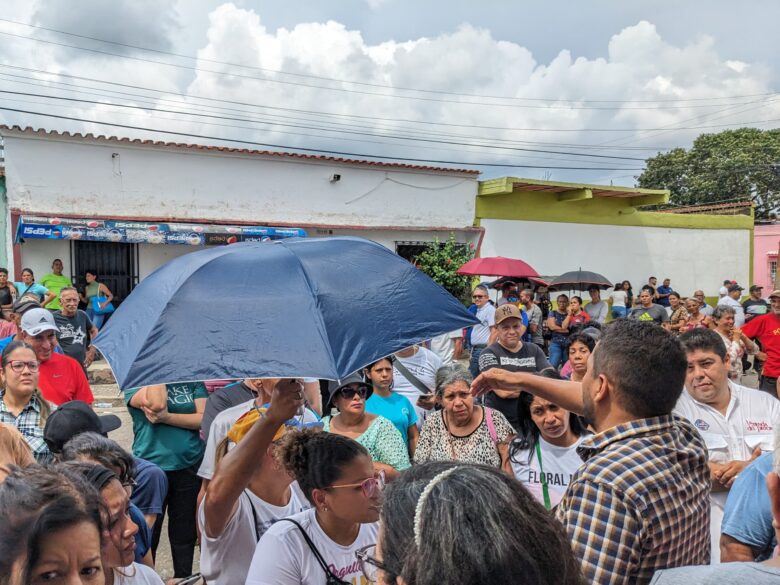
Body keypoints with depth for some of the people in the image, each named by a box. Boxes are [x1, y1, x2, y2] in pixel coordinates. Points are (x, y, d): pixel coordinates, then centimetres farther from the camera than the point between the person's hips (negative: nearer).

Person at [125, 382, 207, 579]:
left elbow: (204, 418, -7)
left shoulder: (192, 381, 5)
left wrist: (166, 417, -17)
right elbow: (157, 404, -26)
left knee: (185, 533, 15)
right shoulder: (134, 383, -4)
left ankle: (184, 578, 32)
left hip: (189, 468, 3)